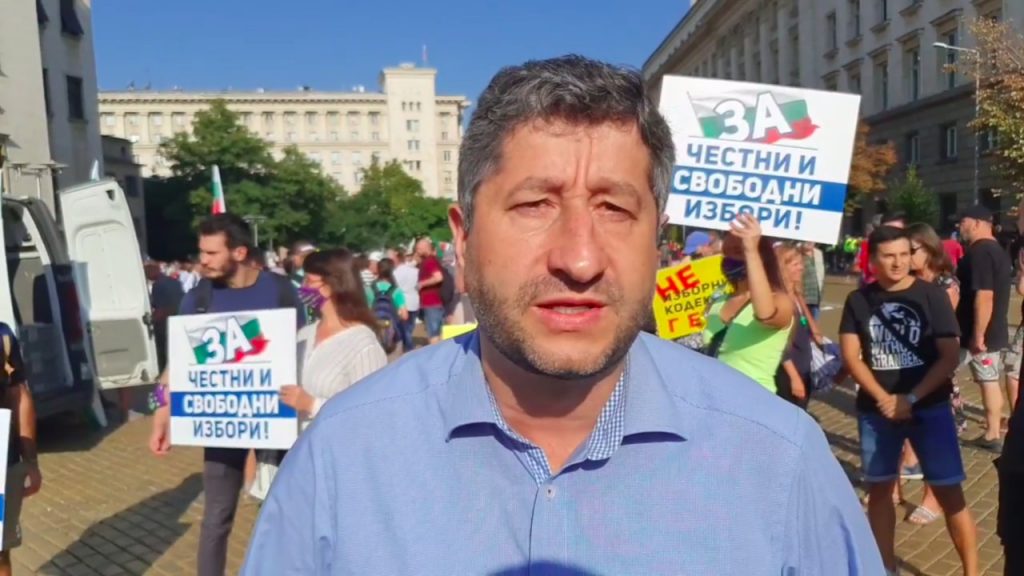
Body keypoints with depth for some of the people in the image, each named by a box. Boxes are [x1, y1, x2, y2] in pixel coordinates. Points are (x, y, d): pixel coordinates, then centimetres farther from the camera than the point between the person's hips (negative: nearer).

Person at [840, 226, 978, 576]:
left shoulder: (932, 295, -4)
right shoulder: (858, 300, 0)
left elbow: (949, 357, -8)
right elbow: (851, 355, -4)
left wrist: (911, 398, -14)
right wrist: (883, 398, -14)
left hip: (930, 407, -2)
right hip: (876, 410, 2)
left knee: (949, 492, -1)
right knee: (879, 489, 11)